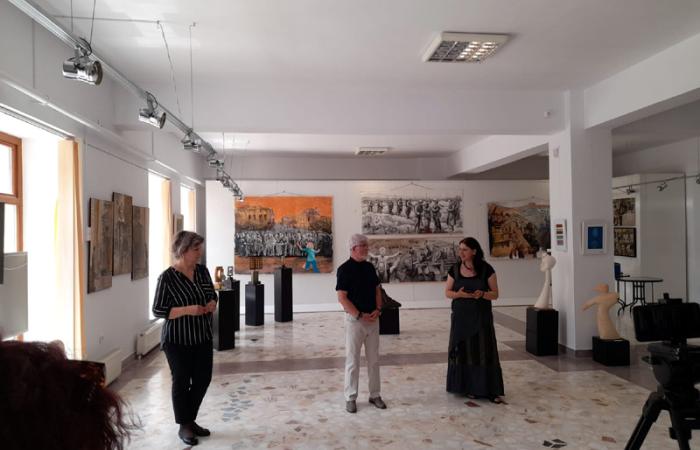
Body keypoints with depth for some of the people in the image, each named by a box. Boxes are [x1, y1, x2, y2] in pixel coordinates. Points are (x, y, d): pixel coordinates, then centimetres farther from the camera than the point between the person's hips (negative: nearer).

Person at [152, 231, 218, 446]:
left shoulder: (202, 271, 1)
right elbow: (158, 310, -14)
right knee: (182, 381, 8)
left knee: (203, 379, 12)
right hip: (178, 340, -6)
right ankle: (184, 426, 25)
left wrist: (212, 304, -9)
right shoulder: (167, 277, -15)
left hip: (202, 337, 6)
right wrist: (187, 310, -25)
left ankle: (191, 420, 33)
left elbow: (212, 294, 14)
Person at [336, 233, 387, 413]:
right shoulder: (345, 269, -11)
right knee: (352, 360, 3)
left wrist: (377, 309, -4)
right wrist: (360, 315, -17)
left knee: (374, 359, 12)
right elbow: (342, 298, -14)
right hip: (355, 320, -6)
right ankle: (350, 398, 15)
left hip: (373, 319, 6)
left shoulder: (369, 267, 8)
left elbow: (377, 290, 13)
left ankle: (375, 395, 24)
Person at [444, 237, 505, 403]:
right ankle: (469, 388, 17)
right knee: (463, 351, 4)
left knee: (483, 351, -3)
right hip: (461, 317, 2)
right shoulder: (455, 269, 1)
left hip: (481, 317, -2)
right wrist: (458, 294, -17)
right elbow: (447, 292, 4)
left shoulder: (486, 269, -6)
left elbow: (495, 294, -3)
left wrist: (482, 294, -24)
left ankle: (491, 390, 5)